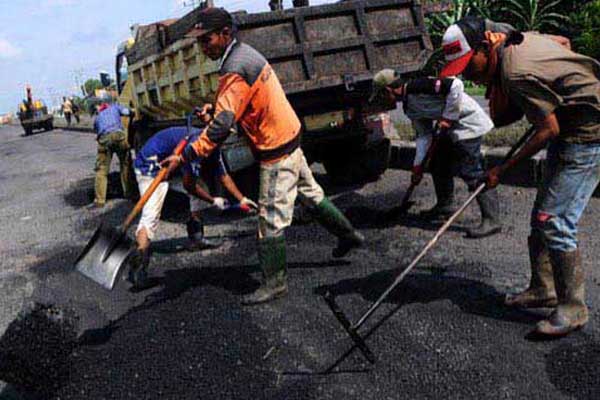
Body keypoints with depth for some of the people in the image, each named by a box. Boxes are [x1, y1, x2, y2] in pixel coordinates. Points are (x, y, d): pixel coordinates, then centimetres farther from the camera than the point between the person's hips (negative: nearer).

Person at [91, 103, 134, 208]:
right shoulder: (114, 107, 31)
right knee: (125, 164, 16)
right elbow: (126, 112, 18)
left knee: (101, 170, 3)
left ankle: (99, 200, -3)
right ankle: (128, 192, 22)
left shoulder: (97, 117, 34)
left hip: (104, 138, 1)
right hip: (119, 135, -1)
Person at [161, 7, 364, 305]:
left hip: (275, 152, -10)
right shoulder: (246, 52, 7)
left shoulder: (236, 70, -23)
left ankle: (275, 283, 11)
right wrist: (216, 109, 2)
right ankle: (348, 235, 41)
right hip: (290, 139, 10)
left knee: (271, 219, -1)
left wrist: (185, 156, -32)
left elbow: (221, 126, -32)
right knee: (311, 194, 24)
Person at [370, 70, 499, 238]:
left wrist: (448, 117, -20)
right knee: (438, 165, 16)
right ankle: (446, 206, 33)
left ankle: (491, 220, -11)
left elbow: (455, 85, -26)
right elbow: (424, 135, 14)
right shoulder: (409, 107, 11)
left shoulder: (418, 86, -18)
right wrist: (417, 164, 9)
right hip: (451, 129, 10)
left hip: (467, 123, -10)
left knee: (471, 172, -14)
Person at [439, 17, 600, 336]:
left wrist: (503, 169, -16)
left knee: (554, 222, -12)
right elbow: (563, 41, 19)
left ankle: (573, 308, 0)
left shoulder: (517, 74, -27)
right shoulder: (519, 39, 1)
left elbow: (549, 130, -22)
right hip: (570, 132, 10)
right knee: (542, 216, 12)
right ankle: (543, 289, 24)